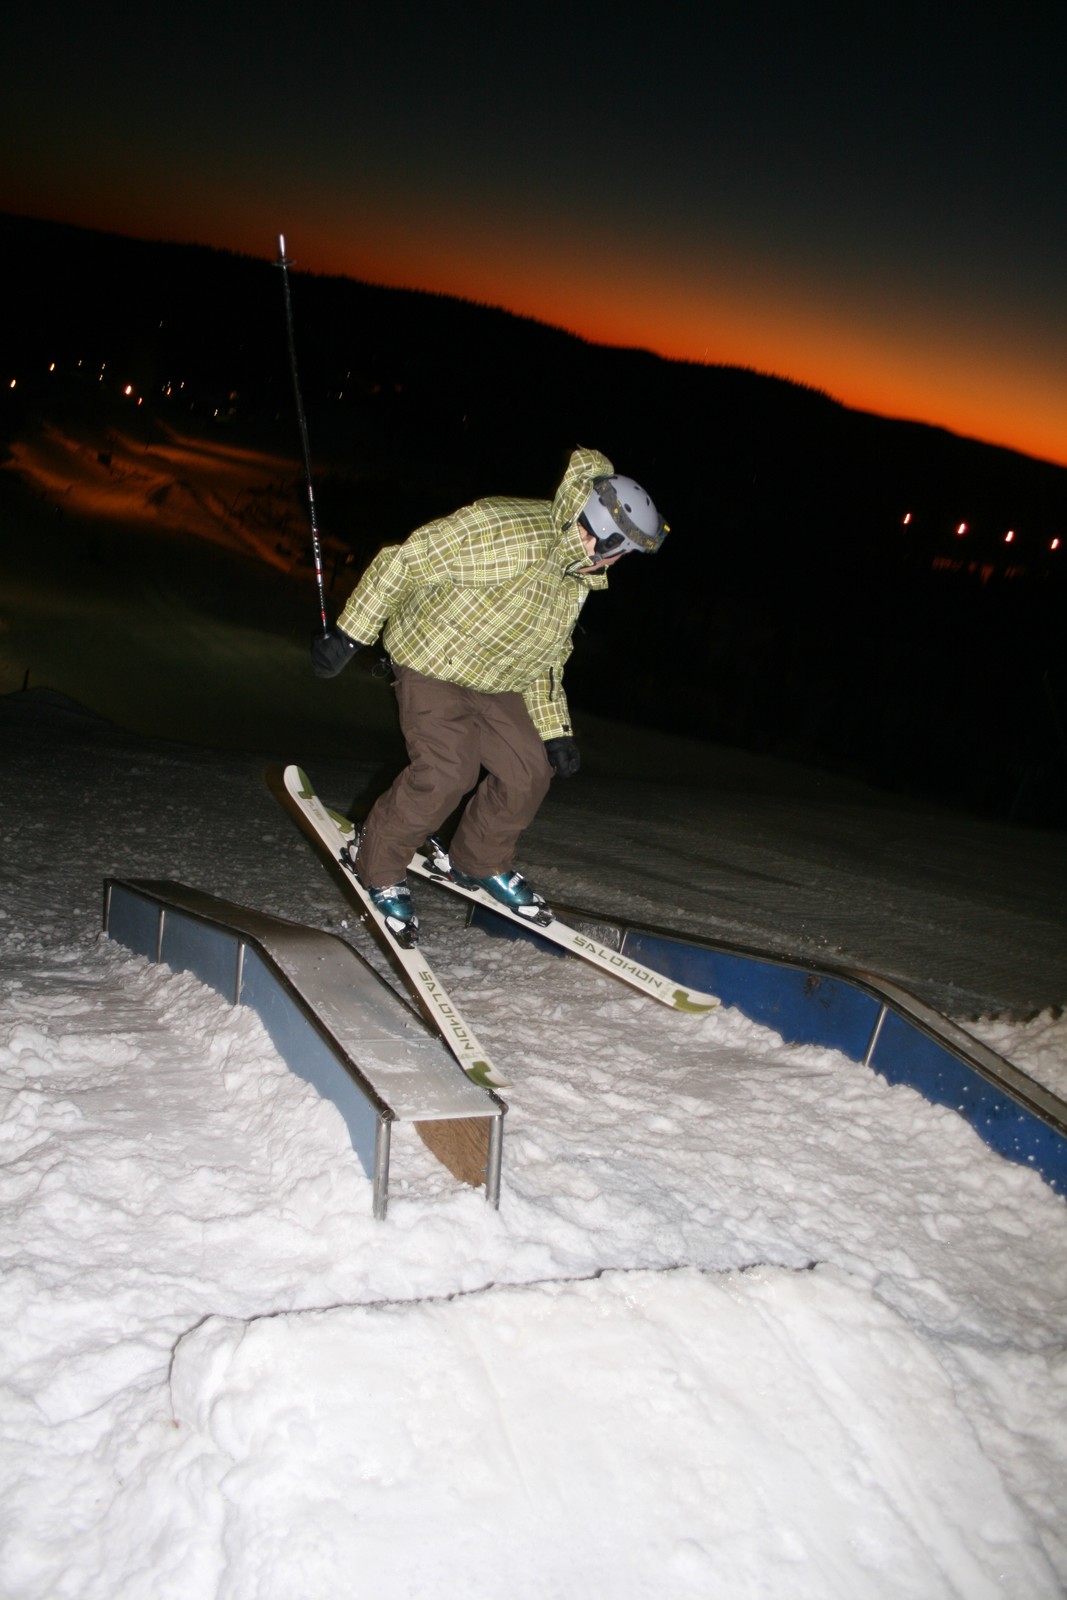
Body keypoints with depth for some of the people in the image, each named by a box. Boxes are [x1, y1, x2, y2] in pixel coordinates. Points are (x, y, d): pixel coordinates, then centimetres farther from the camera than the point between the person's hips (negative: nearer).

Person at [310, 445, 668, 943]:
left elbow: (546, 657, 12)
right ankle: (378, 868, 2)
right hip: (431, 662, -8)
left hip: (493, 684, 8)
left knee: (530, 772, 1)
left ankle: (481, 862, 25)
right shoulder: (502, 532, -29)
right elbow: (402, 562, -24)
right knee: (447, 772, -21)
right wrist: (349, 636, -20)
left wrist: (555, 729, 6)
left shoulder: (578, 576, 0)